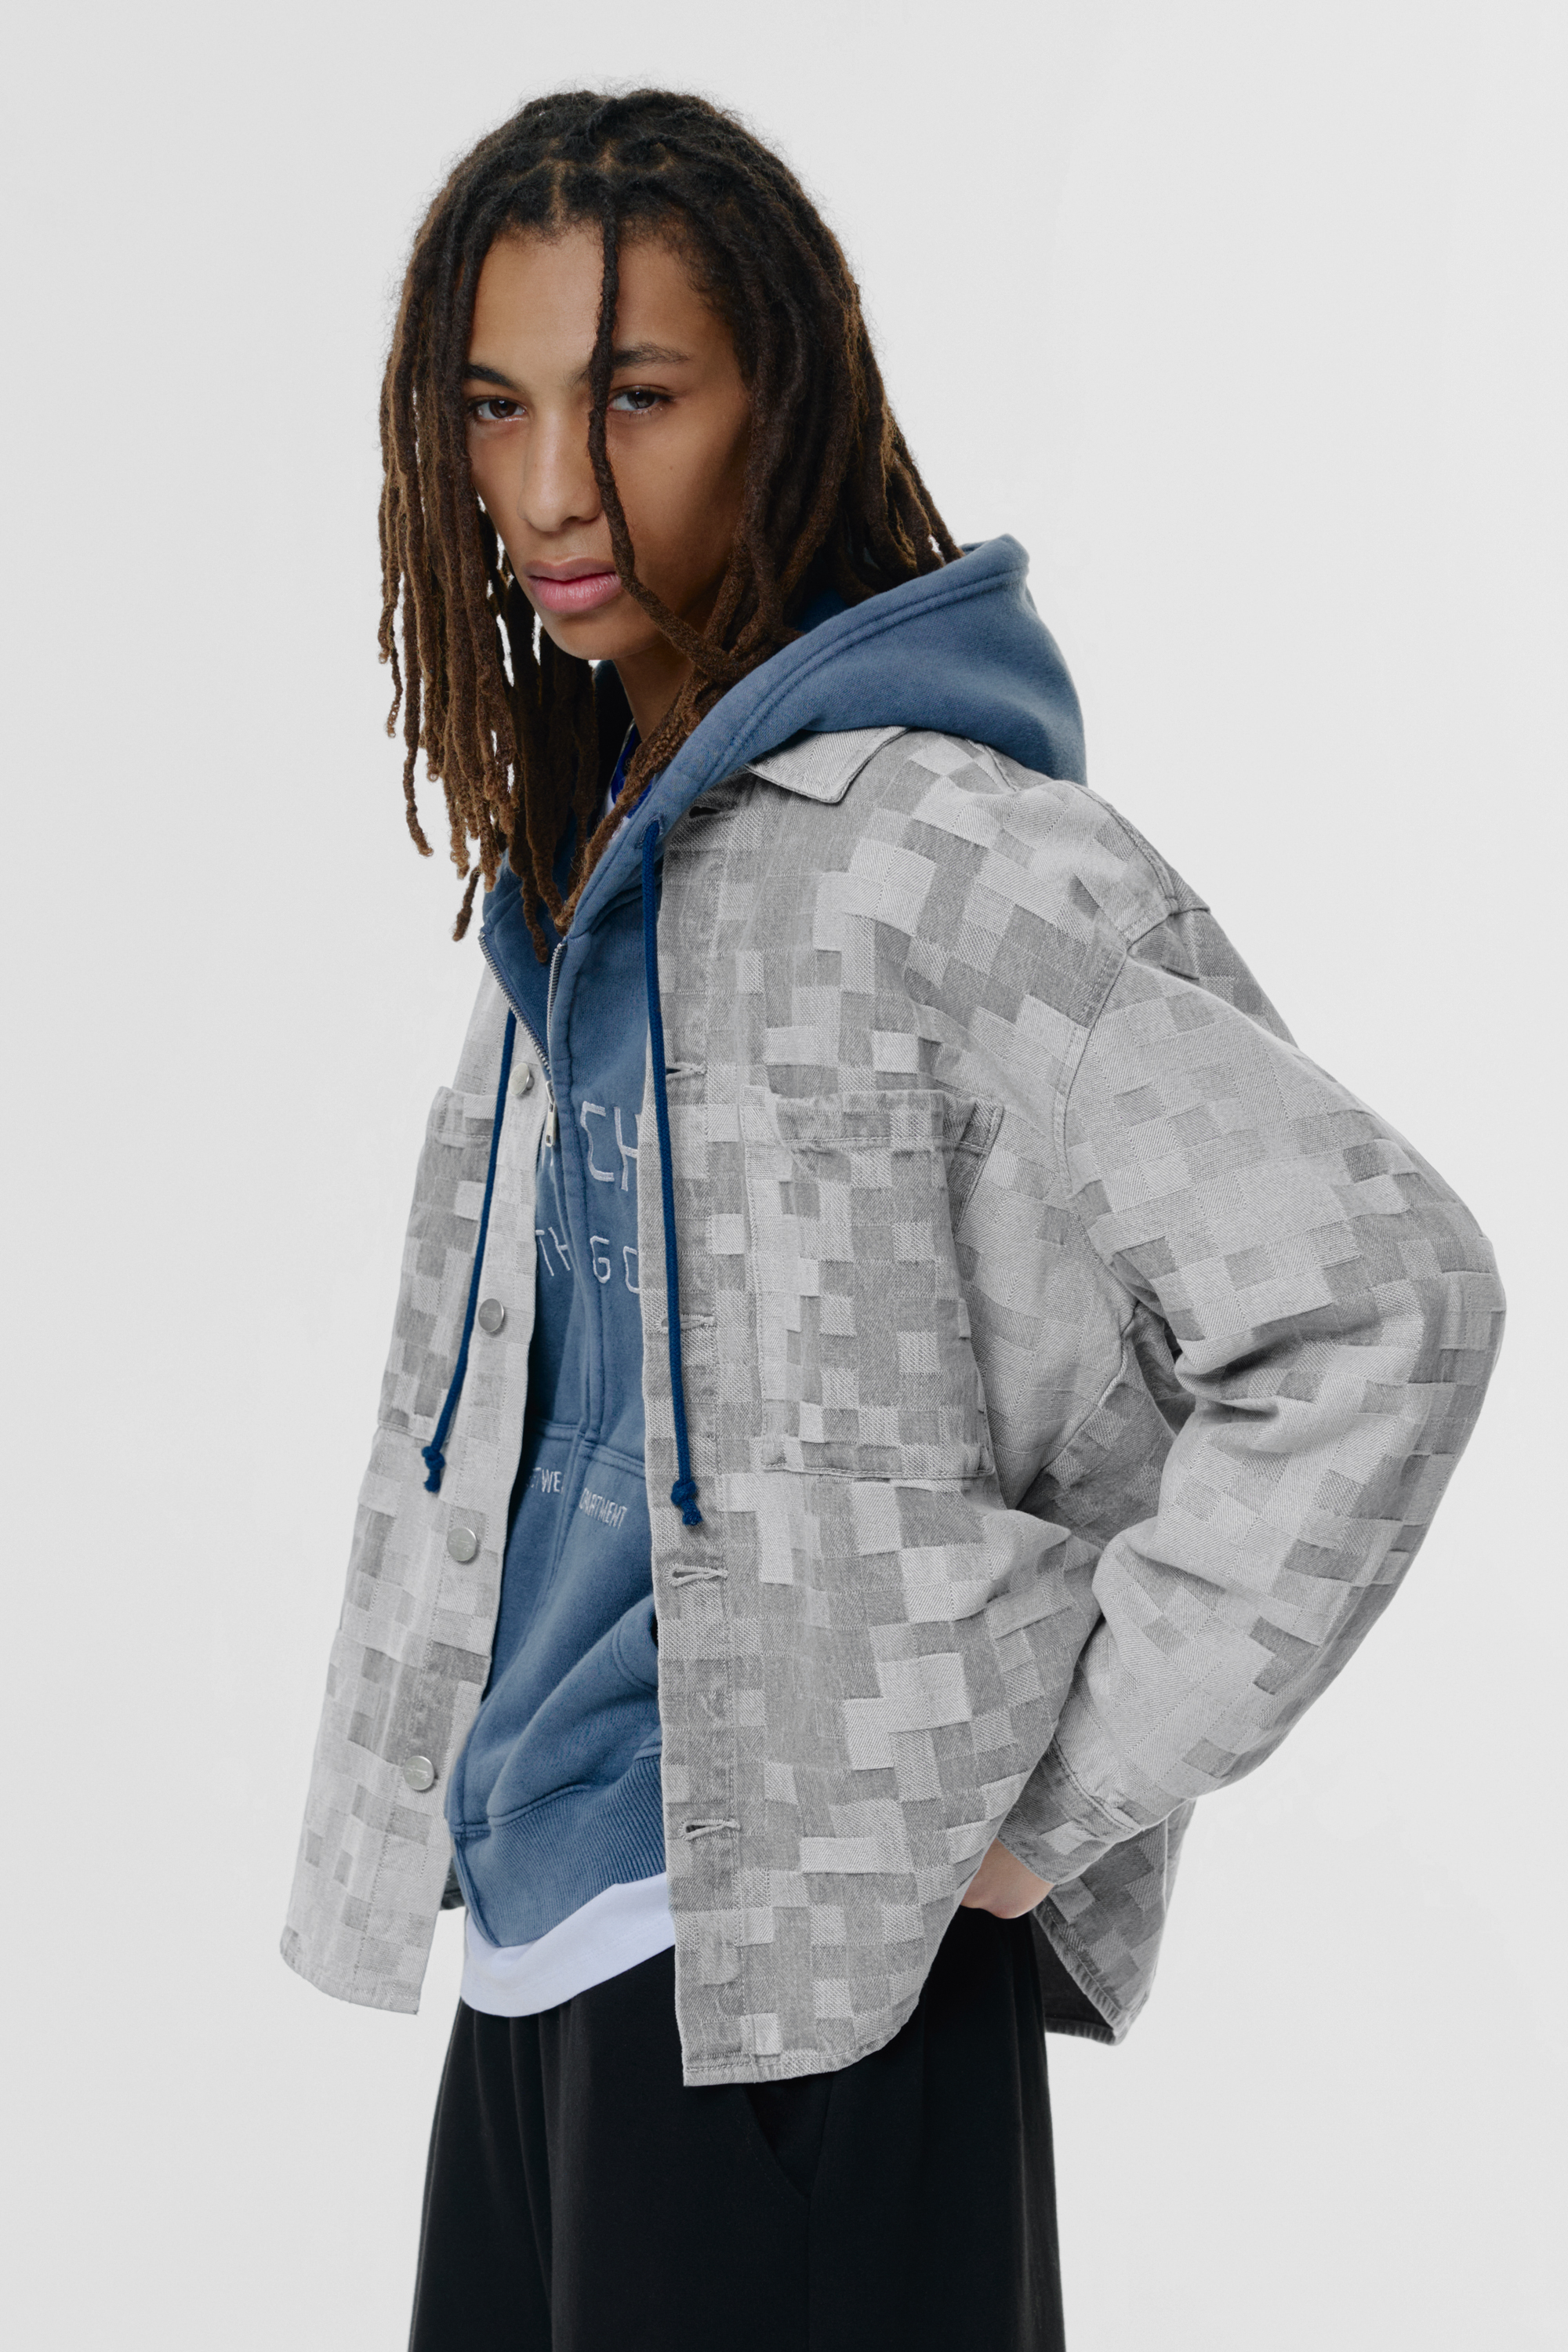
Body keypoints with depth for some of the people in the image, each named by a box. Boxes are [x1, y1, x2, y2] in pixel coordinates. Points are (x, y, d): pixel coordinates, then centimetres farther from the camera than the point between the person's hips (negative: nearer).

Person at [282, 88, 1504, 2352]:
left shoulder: (939, 849, -14)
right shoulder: (574, 854, 11)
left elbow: (1381, 1300, -22)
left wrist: (1059, 1798, -17)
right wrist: (443, 1810, 12)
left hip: (798, 1981, -7)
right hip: (537, 1935, 8)